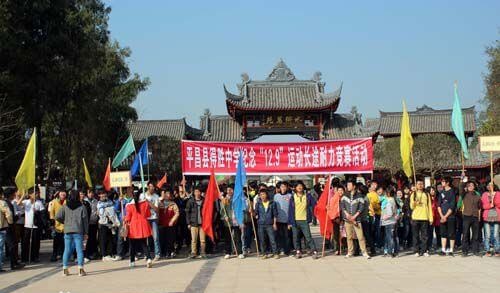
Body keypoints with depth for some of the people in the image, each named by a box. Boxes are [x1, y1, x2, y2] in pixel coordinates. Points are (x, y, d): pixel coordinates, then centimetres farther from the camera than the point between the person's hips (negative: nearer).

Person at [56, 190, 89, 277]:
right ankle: (80, 269, -5)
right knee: (79, 250, 0)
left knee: (67, 250, 10)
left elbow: (57, 217, -3)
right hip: (78, 231, -2)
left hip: (67, 231, 2)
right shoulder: (82, 207, -1)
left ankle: (65, 269, 11)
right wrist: (86, 233, 6)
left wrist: (64, 222, 16)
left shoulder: (65, 207, 3)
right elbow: (85, 220, 0)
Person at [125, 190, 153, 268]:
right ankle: (149, 259, -10)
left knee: (133, 245, 11)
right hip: (143, 226, 1)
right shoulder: (145, 203, -3)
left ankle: (132, 262, 15)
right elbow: (148, 214, 4)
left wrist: (126, 222, 16)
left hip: (133, 226, -1)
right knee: (144, 244, 8)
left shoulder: (129, 206, -8)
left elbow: (128, 218, -3)